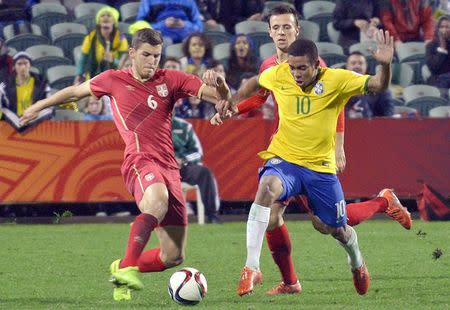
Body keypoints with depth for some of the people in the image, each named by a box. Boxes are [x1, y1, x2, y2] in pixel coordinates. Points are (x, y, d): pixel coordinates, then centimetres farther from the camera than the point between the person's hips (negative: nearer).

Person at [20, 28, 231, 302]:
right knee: (158, 200, -42)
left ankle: (122, 269, 25)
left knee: (174, 256, 0)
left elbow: (222, 97, 10)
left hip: (169, 166, 4)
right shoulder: (114, 80, 11)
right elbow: (75, 91, 28)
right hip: (140, 161, -4)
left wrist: (220, 86, -14)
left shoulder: (171, 80, 14)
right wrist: (39, 107, 38)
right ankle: (128, 267, -43)